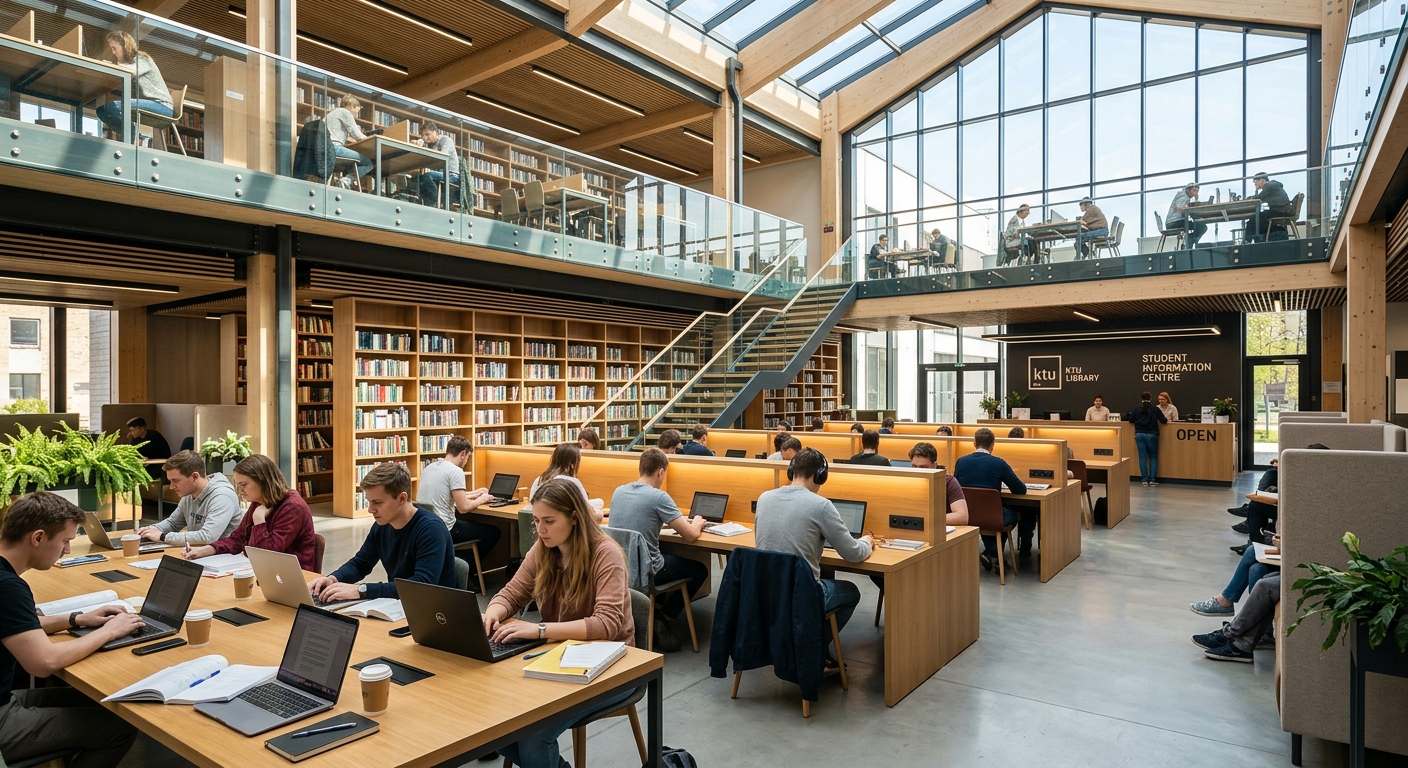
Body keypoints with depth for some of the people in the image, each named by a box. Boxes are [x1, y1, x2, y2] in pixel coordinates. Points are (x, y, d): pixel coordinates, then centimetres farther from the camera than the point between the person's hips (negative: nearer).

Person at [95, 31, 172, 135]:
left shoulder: (142, 58, 2)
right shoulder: (129, 62, 27)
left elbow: (133, 71, -21)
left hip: (161, 105, -9)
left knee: (112, 107, -27)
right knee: (101, 109, -2)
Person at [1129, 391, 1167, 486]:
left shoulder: (1136, 409, 0)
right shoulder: (1155, 409, -2)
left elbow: (1131, 420, 3)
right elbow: (1164, 421, -1)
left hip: (1139, 435, 1)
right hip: (1151, 435, -1)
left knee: (1142, 457, 4)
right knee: (1153, 457, 9)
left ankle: (1144, 479, 2)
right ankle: (1152, 479, 3)